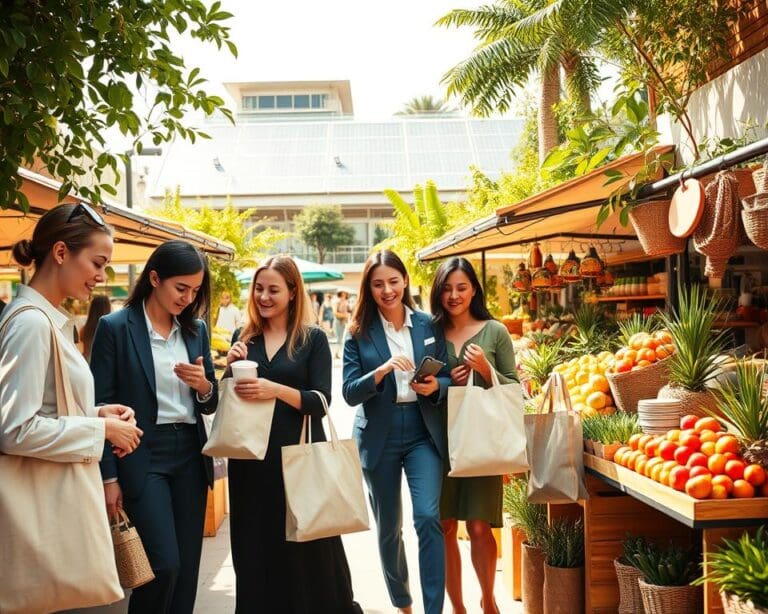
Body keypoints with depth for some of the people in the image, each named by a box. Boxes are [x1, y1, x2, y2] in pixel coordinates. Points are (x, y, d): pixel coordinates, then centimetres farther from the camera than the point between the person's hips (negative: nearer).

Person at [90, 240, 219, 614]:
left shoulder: (197, 329, 10)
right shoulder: (115, 327, -6)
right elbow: (101, 405, -6)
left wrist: (204, 386, -9)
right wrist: (109, 477, -9)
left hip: (190, 456, 5)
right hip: (142, 456, -5)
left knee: (188, 567, 7)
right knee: (164, 565, -9)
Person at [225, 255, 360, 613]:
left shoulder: (313, 338, -2)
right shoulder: (243, 337, 9)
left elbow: (320, 402, -11)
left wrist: (275, 389, -25)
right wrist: (230, 366, -8)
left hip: (298, 454, -3)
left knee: (306, 548, 3)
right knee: (256, 548, 8)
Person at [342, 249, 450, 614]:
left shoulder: (428, 325, 2)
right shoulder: (359, 333, -2)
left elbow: (448, 378, 6)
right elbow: (350, 393, -8)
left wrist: (434, 387, -16)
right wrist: (383, 370, -24)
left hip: (424, 433, 0)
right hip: (379, 438, 0)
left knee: (428, 518, -15)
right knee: (388, 527, 12)